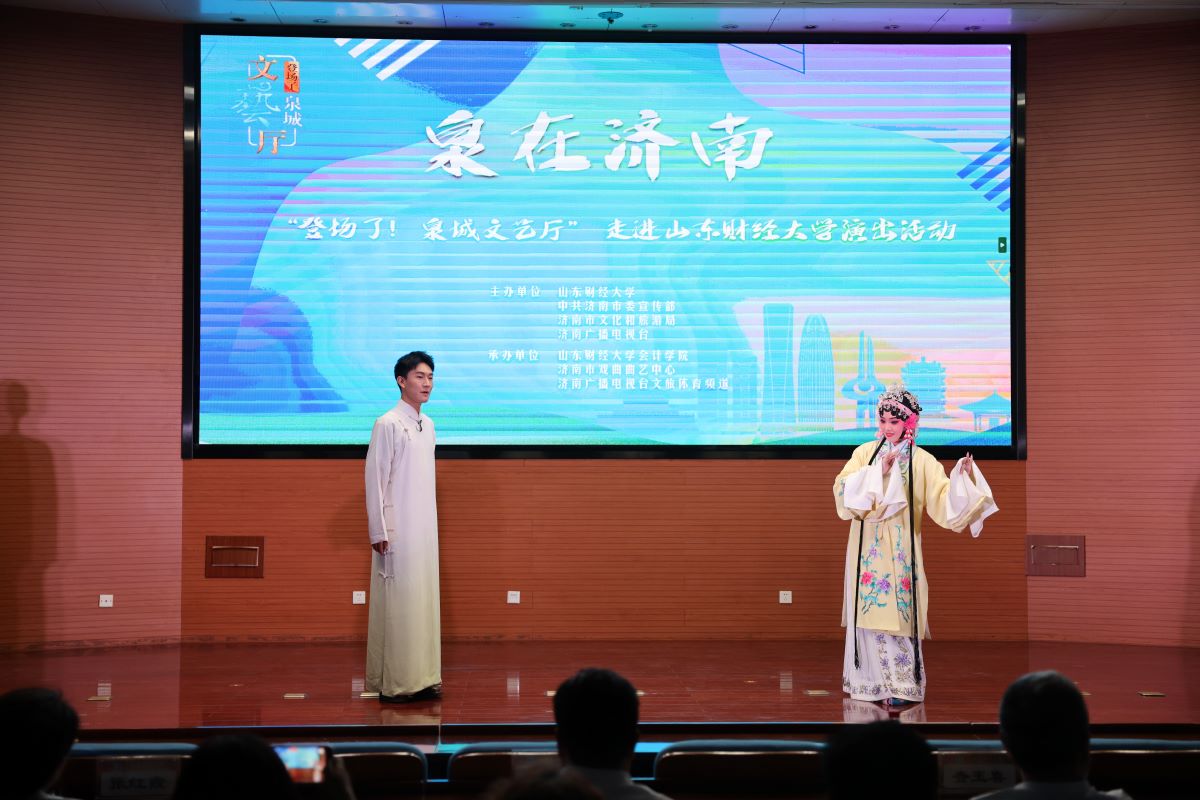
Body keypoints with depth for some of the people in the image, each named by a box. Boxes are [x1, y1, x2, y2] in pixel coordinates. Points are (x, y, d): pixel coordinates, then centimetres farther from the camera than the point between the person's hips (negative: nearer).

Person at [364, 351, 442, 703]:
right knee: (397, 603, -4)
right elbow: (375, 479, -11)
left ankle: (422, 678, 15)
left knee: (424, 601, 9)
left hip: (425, 529, 7)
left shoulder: (428, 425, 12)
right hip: (398, 529, -7)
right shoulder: (388, 424, -10)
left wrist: (432, 523, 16)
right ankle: (393, 683, 2)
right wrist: (379, 532, -13)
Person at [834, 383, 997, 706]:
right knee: (868, 610, 5)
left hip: (900, 549, -2)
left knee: (896, 612, -5)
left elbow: (945, 499, -10)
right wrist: (878, 471, -15)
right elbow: (843, 488, -7)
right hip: (866, 548, 2)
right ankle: (872, 680, 17)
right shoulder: (865, 452, 5)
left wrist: (963, 477, -26)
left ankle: (900, 685, 4)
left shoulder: (922, 461, -1)